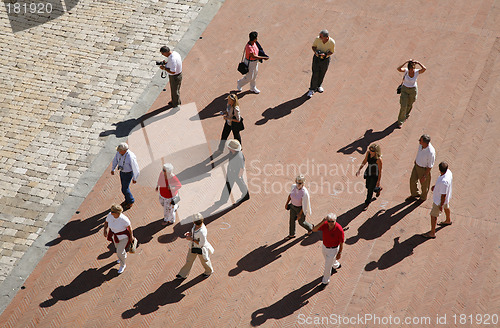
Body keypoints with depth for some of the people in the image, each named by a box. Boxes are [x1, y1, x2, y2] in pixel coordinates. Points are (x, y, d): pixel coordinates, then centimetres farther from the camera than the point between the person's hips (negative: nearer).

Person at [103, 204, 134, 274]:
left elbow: (129, 226, -20)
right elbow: (106, 222, -4)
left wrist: (131, 236, -8)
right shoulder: (110, 215, -23)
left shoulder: (123, 219, -37)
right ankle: (124, 256, 64)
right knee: (118, 246, 30)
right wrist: (105, 230, -19)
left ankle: (123, 265, 34)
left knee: (120, 252, 3)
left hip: (123, 235, -6)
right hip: (115, 233, 6)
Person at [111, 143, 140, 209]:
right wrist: (112, 169, 9)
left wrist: (135, 179, -16)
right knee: (124, 186, 22)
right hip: (122, 171, 7)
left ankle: (131, 201, 30)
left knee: (125, 189, 3)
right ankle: (127, 200, 45)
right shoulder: (119, 152, -17)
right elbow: (116, 159, 4)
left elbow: (135, 169, -27)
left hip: (128, 173, -7)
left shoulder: (130, 157, -38)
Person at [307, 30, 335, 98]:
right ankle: (312, 89, 14)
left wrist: (325, 54, -28)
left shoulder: (332, 42, -25)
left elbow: (332, 51, -9)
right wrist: (315, 52, -27)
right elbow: (313, 46, -6)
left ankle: (319, 85, 43)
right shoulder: (317, 39, -24)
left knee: (322, 74, 18)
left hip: (326, 59, 0)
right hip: (317, 57, 0)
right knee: (315, 74, 1)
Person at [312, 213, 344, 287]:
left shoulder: (339, 230, -35)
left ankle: (325, 281, 37)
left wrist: (339, 254, -9)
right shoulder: (324, 224, -24)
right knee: (327, 259, 33)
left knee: (327, 266, 9)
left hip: (333, 249, -5)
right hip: (325, 246, 5)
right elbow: (314, 229, -35)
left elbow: (341, 243, -20)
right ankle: (336, 265, 66)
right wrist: (322, 222, -47)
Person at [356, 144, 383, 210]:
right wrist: (359, 170, -8)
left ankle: (367, 204, 30)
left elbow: (380, 171, -22)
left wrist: (378, 181, -13)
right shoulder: (368, 153, -17)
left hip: (375, 175, -6)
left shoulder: (378, 159, -33)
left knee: (370, 190, 6)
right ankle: (378, 189, 56)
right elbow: (364, 161, 1)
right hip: (368, 173, 6)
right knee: (368, 187, 24)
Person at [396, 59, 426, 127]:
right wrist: (406, 62, -37)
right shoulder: (406, 70, -18)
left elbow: (424, 69, -38)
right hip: (404, 89, -1)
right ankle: (400, 121, 13)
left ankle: (406, 114, 56)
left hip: (413, 90, 1)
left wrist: (418, 63, -30)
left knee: (409, 104, 23)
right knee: (403, 106, -4)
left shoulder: (417, 72, -19)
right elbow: (399, 69, -38)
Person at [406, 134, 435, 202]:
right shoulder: (421, 144, -19)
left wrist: (425, 176, -18)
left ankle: (423, 197, 47)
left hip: (424, 169, -6)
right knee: (413, 180, 22)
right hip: (416, 165, 6)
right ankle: (414, 194, 48)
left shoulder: (431, 152, -39)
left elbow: (430, 166, -26)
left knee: (424, 184, 20)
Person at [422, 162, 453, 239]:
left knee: (433, 215, 8)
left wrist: (441, 205, -18)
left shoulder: (444, 182, -44)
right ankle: (448, 221, 63)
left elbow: (443, 195, -32)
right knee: (446, 207, 34)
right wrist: (435, 185, 14)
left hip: (439, 200, -9)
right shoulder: (448, 172, -19)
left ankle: (432, 233, 23)